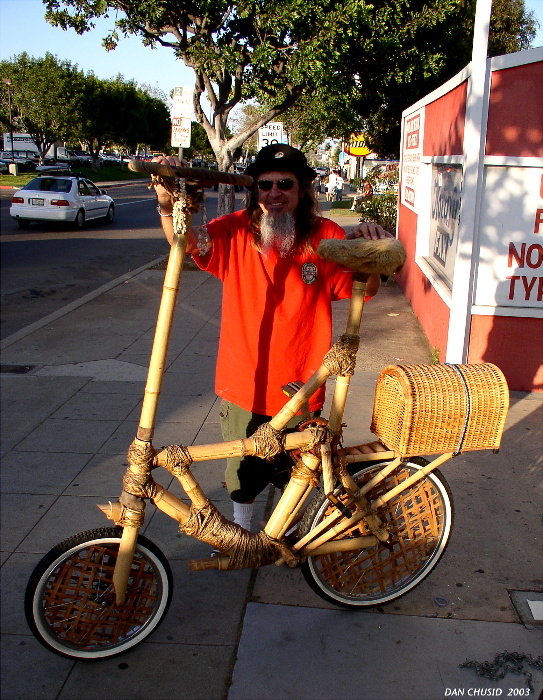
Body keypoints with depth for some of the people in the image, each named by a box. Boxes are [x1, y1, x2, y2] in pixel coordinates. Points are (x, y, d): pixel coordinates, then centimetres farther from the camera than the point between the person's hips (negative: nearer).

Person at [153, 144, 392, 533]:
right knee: (243, 472, 21)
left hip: (300, 391, 0)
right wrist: (168, 202, -42)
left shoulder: (326, 237, -9)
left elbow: (367, 289, -11)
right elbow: (186, 242, -21)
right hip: (244, 388, 1)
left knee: (293, 473, 20)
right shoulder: (236, 232, -8)